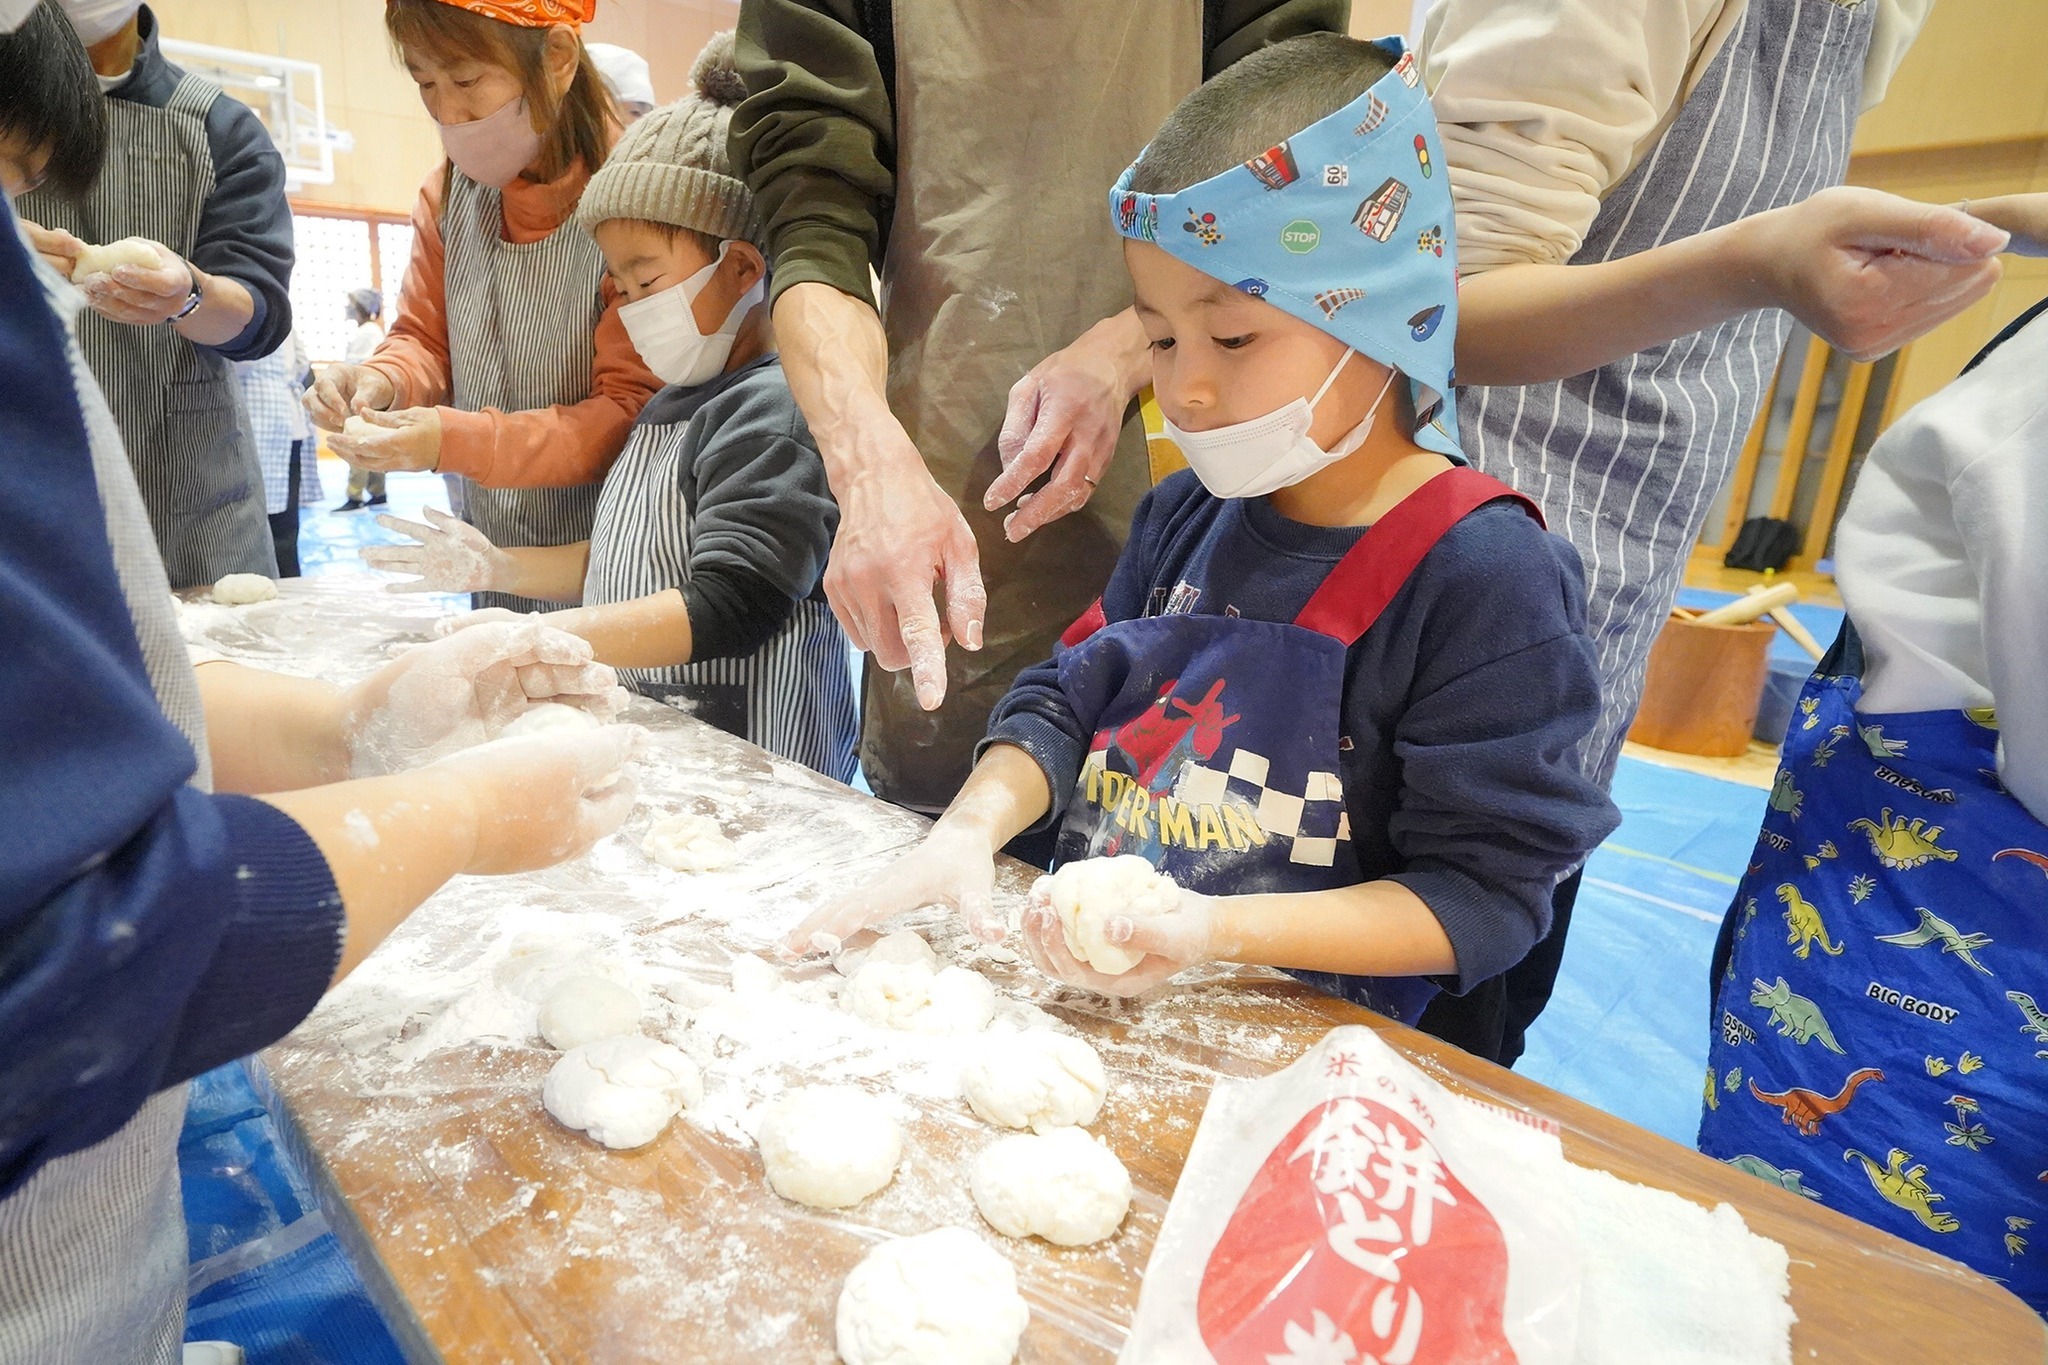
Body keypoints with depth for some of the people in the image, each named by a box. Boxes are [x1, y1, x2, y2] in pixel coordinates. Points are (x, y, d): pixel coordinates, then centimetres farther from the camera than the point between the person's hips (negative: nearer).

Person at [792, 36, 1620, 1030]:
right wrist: (976, 823, -10)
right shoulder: (1186, 514, 5)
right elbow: (1069, 697, 9)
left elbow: (1482, 892, -13)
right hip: (1086, 972, 5)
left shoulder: (1486, 575, -15)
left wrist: (1217, 928, -25)